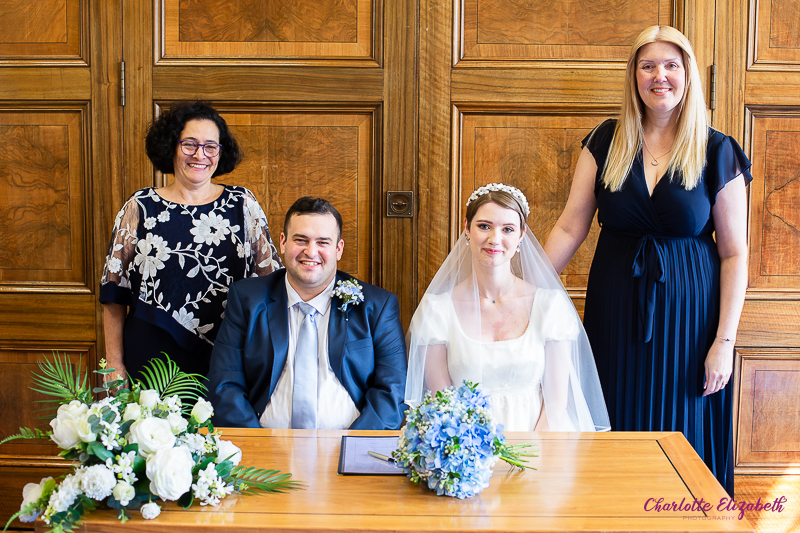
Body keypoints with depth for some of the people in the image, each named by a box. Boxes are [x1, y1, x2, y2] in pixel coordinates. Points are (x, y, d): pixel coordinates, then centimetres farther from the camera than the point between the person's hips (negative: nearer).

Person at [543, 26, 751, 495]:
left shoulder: (717, 153, -3)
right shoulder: (607, 142, 2)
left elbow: (734, 253, -3)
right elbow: (570, 228, 1)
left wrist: (725, 341, -9)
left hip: (686, 313, -1)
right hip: (615, 311, 2)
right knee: (617, 438, 9)